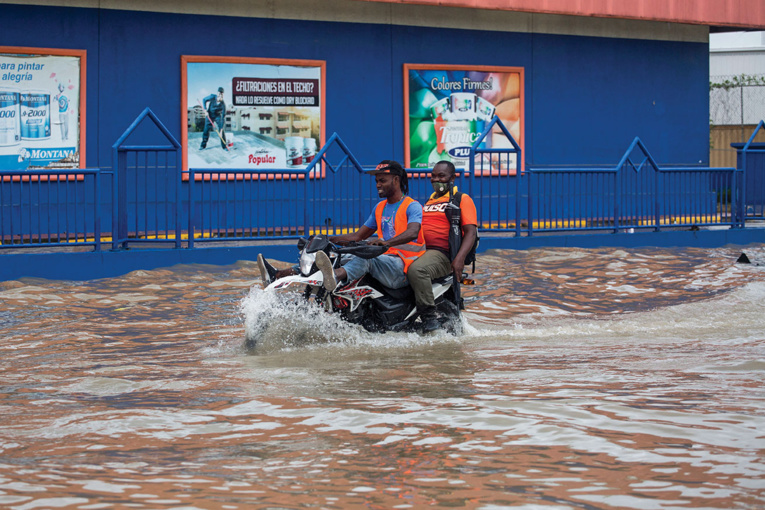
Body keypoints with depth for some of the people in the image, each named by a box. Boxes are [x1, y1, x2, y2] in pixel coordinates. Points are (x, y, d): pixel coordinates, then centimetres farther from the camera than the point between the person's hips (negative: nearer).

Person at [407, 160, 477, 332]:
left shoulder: (462, 199, 4)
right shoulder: (429, 201, 28)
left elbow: (471, 232, -8)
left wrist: (459, 258, -23)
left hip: (442, 254, -8)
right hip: (419, 250, 8)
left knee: (416, 270, -38)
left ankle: (430, 316, -32)